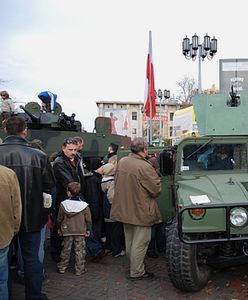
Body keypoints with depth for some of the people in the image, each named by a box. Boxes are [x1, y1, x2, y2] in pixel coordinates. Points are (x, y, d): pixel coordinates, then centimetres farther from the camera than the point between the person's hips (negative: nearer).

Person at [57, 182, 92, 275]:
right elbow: (88, 219, -3)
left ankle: (62, 267, 25)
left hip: (67, 231, 1)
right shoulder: (84, 205, -9)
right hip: (80, 232, -1)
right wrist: (88, 229, 10)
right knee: (79, 250, 8)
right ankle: (79, 269, 13)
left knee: (66, 250, 14)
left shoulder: (63, 204, -8)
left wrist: (59, 228, 15)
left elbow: (59, 218, 1)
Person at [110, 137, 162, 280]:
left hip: (124, 209, 8)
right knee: (140, 243, 6)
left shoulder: (121, 162, -2)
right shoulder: (145, 167, -24)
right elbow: (156, 190, -17)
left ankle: (134, 265, 37)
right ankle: (137, 272, 16)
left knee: (129, 240, 21)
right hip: (141, 211, -8)